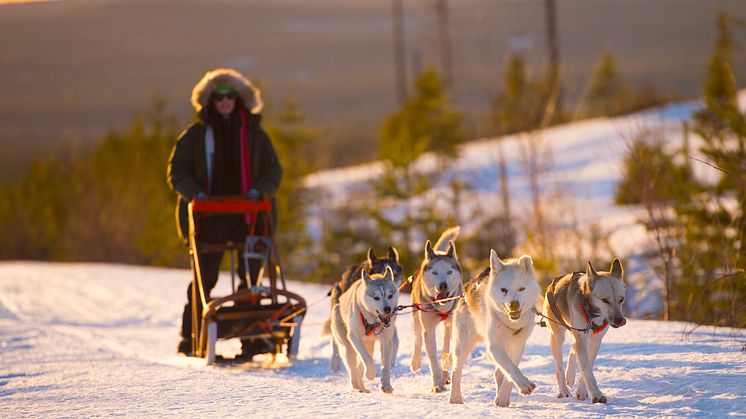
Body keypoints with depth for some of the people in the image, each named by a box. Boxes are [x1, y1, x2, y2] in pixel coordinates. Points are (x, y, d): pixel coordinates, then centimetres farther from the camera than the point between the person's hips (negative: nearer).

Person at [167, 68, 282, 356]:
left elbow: (273, 170, 12)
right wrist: (194, 193, -9)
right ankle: (190, 335, 5)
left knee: (250, 276, -2)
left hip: (247, 215, 1)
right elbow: (177, 171, 8)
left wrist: (259, 190, -8)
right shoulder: (196, 135, 8)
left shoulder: (253, 133, 11)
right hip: (209, 217, -1)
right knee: (204, 277, -2)